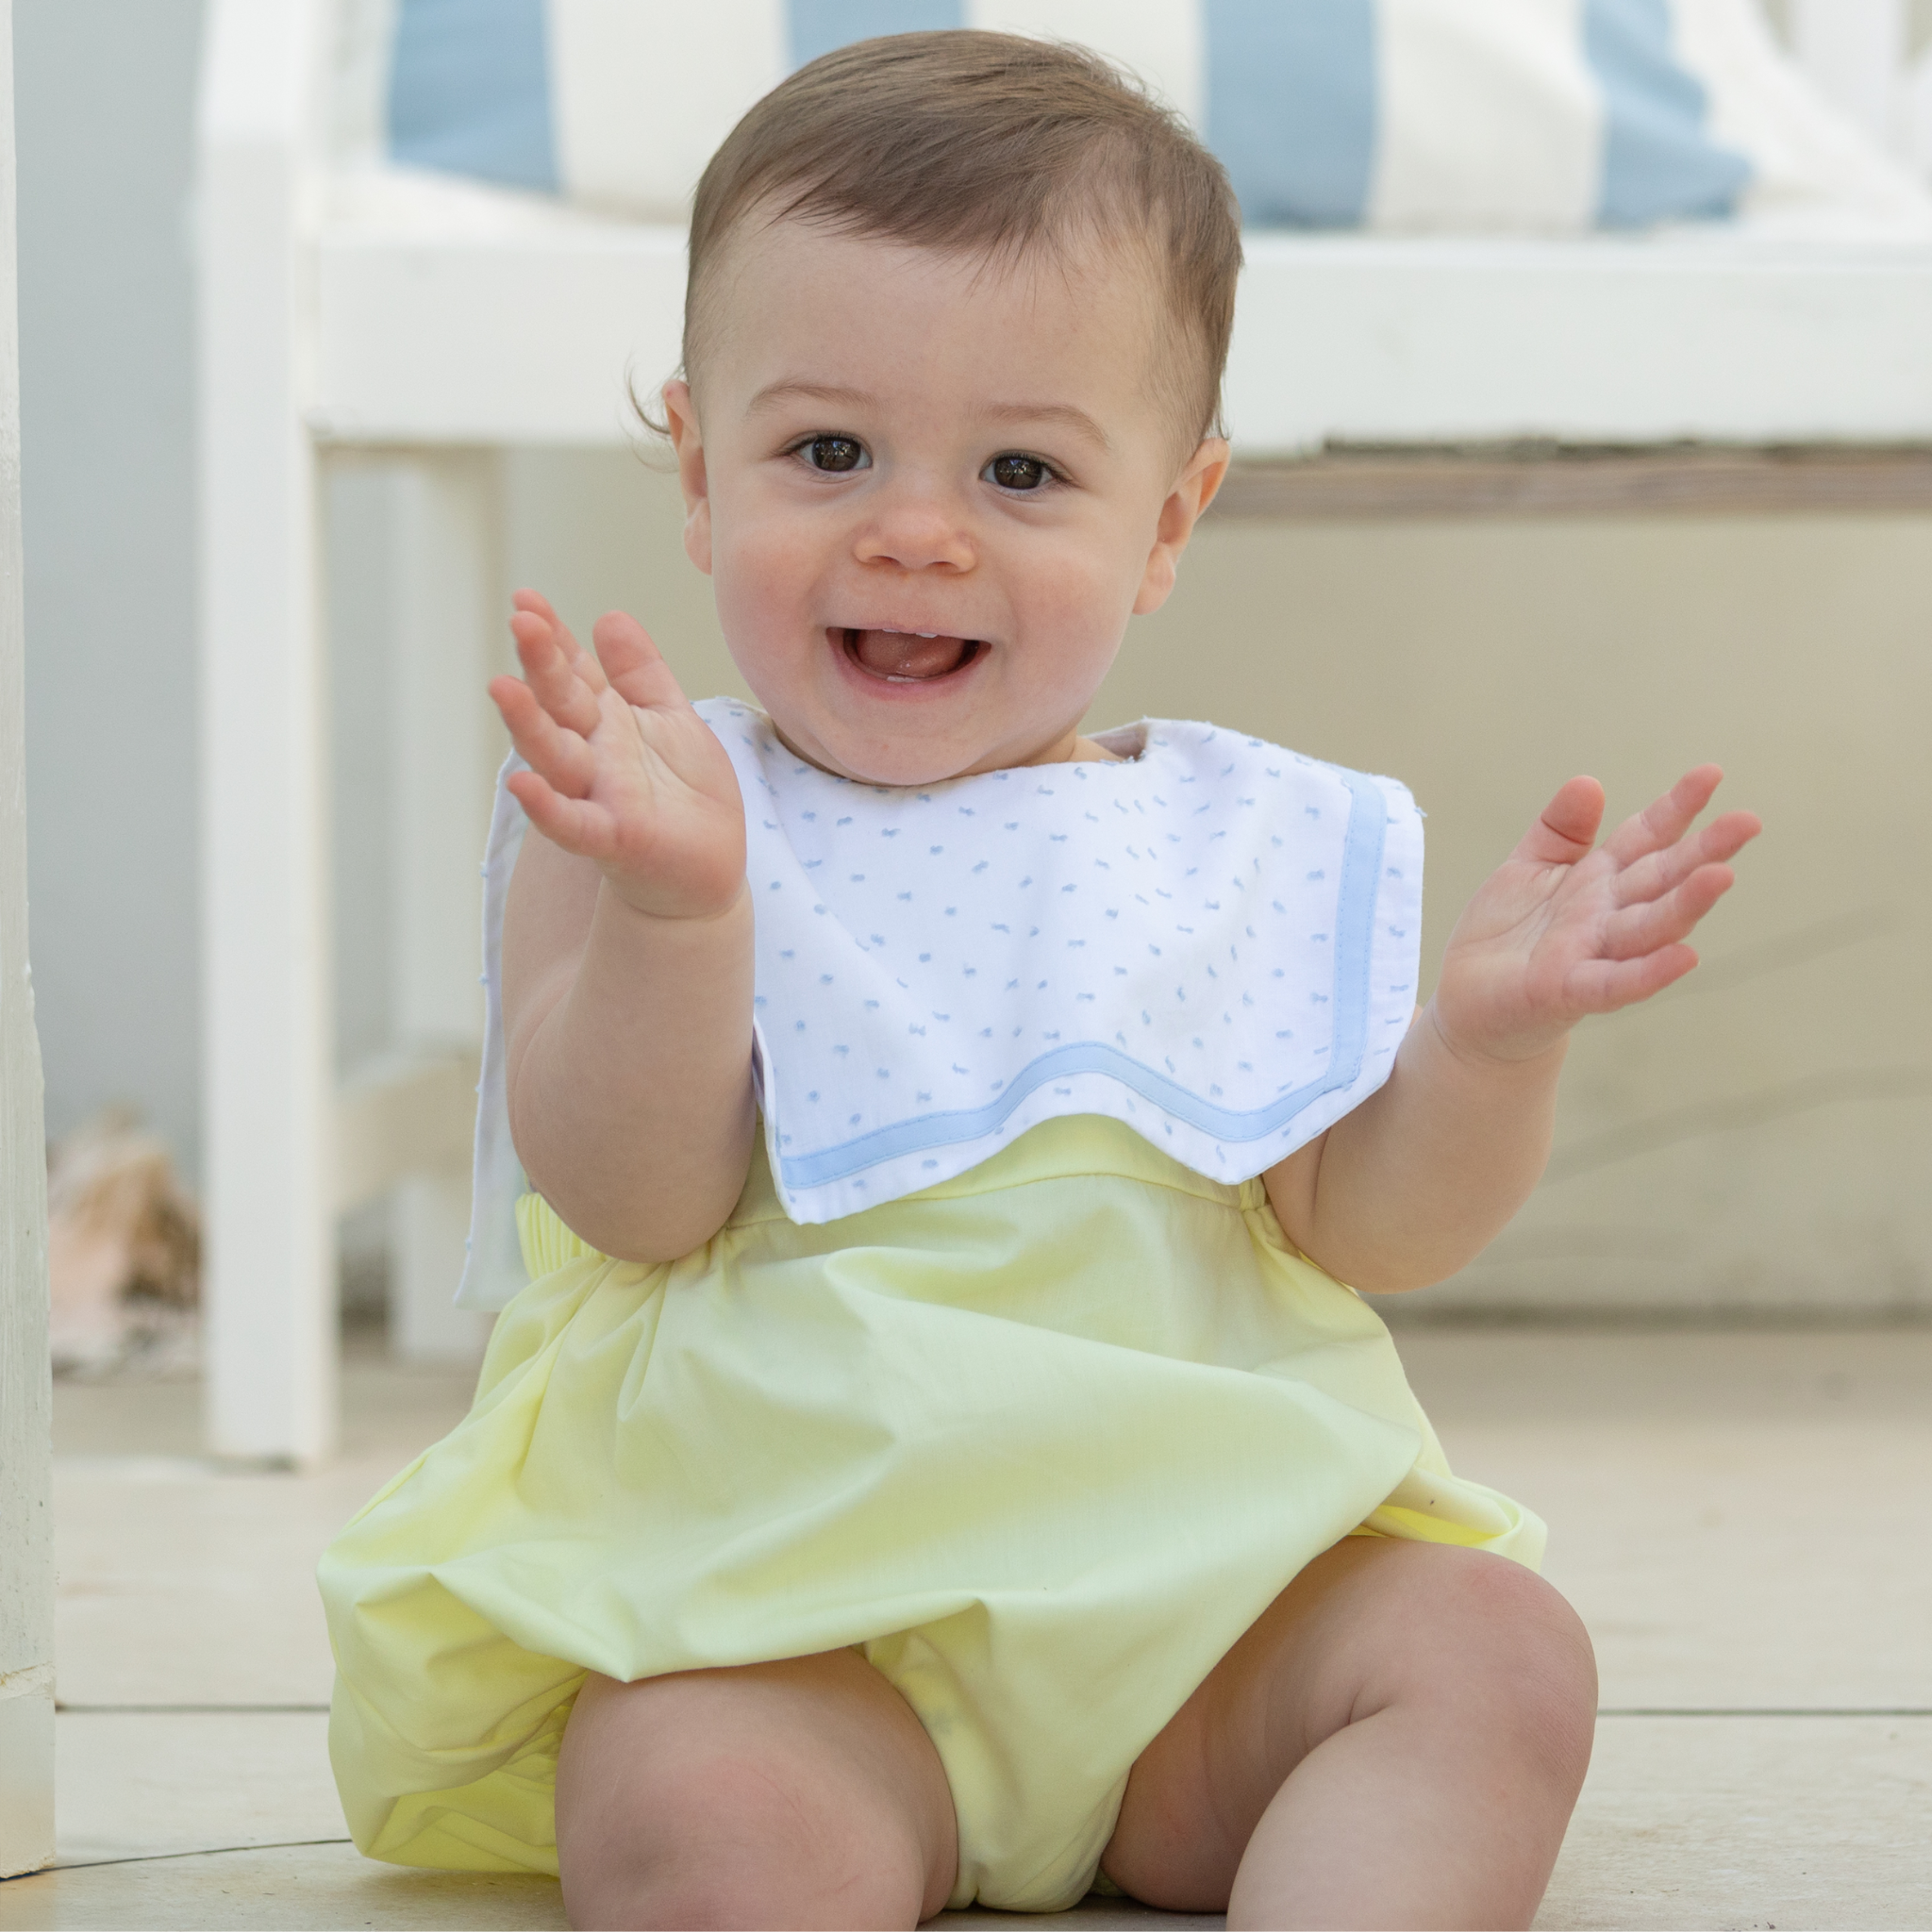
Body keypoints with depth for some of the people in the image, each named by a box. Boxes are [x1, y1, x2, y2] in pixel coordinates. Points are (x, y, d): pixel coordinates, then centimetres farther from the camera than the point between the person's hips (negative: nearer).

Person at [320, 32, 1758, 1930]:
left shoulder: (1252, 844, 8)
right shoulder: (659, 838, 1)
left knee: (1493, 1650, -20)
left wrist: (1489, 1035, -16)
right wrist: (673, 913, -27)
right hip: (781, 1614, -3)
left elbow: (1365, 1225, 3)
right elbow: (638, 1203, -11)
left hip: (1208, 1593, 3)